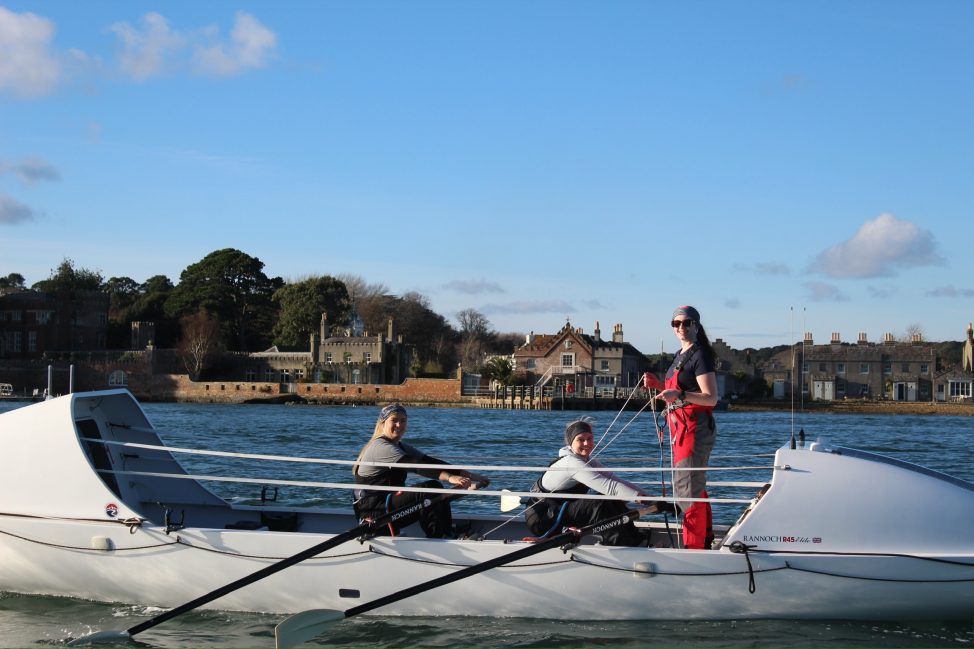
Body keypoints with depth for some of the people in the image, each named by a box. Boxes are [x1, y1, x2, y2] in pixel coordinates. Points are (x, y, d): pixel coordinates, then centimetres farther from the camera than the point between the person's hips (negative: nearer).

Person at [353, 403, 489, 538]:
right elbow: (415, 466, -28)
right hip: (372, 511, -9)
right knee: (430, 488, -22)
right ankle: (438, 540, -21)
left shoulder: (401, 447, 16)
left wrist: (469, 476, -4)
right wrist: (449, 477, -39)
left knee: (436, 488, -7)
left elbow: (431, 462, 7)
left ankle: (448, 537, -12)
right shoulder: (381, 447, -14)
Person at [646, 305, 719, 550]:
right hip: (680, 429, 10)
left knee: (687, 488, -12)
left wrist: (679, 394, -31)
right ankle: (706, 541, 27)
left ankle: (693, 547, -10)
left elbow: (711, 398, -19)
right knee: (696, 488, 17)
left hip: (695, 428, -10)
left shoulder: (700, 355, -11)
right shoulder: (680, 356, 18)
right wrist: (658, 384, 8)